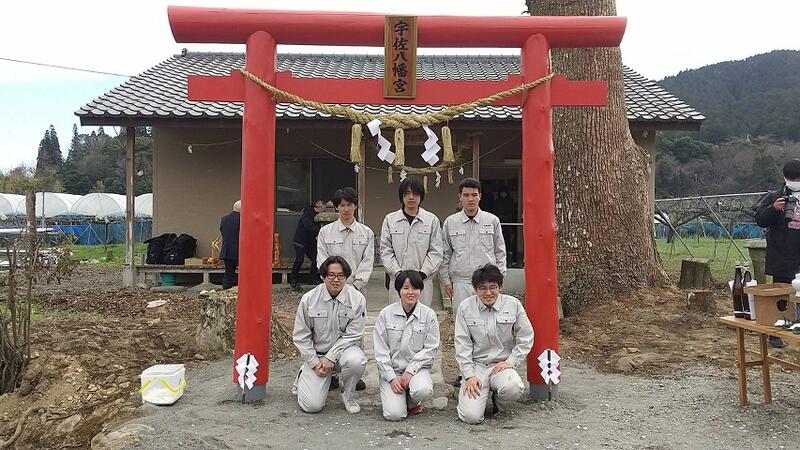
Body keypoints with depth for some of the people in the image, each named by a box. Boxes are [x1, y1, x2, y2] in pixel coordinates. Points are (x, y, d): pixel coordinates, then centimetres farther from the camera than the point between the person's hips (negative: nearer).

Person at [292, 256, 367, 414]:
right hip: (316, 354, 0)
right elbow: (301, 336, -2)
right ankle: (304, 377, 24)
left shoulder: (357, 299, -10)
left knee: (356, 360, -36)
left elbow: (352, 335, -10)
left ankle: (348, 395, -3)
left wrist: (330, 358, -17)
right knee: (311, 405, -12)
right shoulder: (309, 299, -8)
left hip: (343, 349, 0)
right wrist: (315, 363, -8)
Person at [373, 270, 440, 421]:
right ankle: (399, 398, 18)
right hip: (391, 369, 0)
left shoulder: (429, 315, -3)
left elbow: (430, 348, -4)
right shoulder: (386, 314, -3)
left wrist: (410, 371, -14)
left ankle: (412, 402, 4)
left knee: (423, 390, -33)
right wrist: (391, 378, -11)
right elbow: (380, 350, -3)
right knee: (394, 414, -18)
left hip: (418, 367, 0)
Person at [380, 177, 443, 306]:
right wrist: (397, 272, -9)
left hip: (423, 280, 0)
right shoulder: (390, 219, 6)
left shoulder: (432, 220, 5)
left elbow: (436, 252, 1)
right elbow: (385, 251, 2)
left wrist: (422, 273, -9)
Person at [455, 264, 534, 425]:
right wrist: (469, 375, -8)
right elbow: (462, 345, -1)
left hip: (502, 365, 1)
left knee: (513, 388, -35)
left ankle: (498, 403, 3)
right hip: (475, 365, 0)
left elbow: (526, 339, 4)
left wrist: (510, 362, -6)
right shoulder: (465, 307, -1)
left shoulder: (513, 305, -1)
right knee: (471, 416, -18)